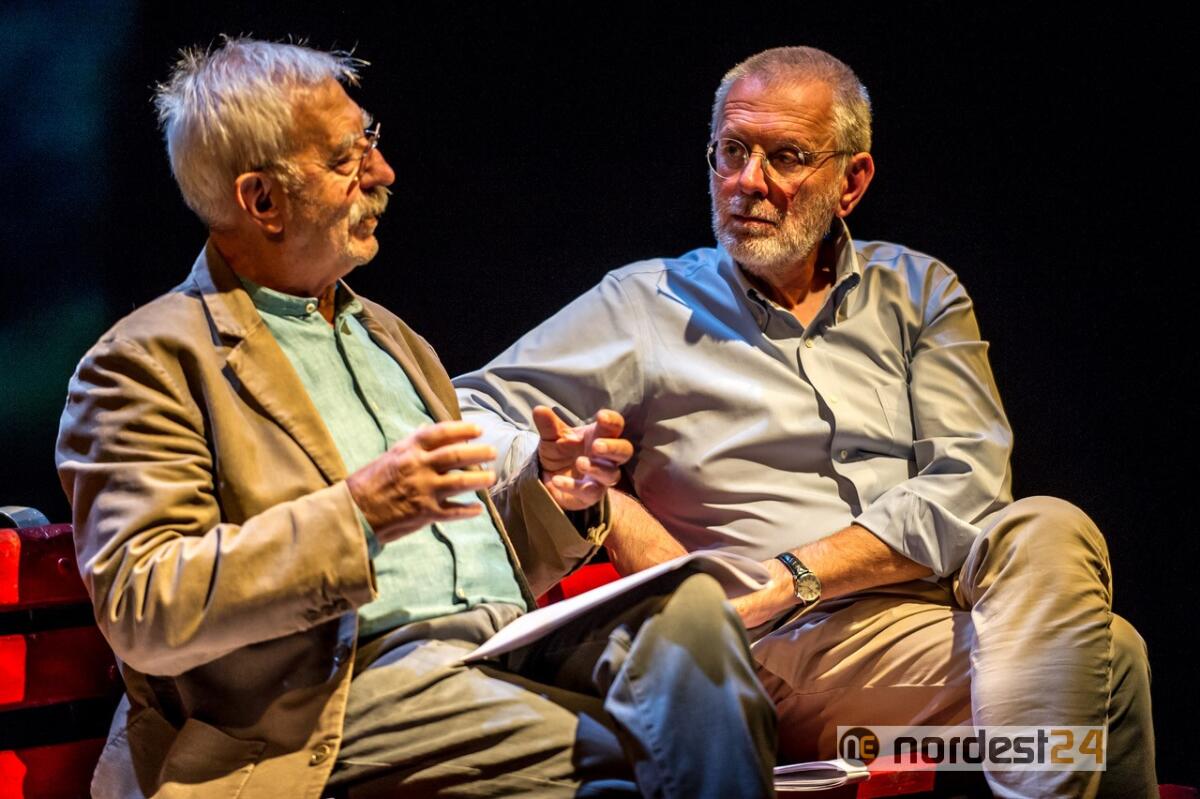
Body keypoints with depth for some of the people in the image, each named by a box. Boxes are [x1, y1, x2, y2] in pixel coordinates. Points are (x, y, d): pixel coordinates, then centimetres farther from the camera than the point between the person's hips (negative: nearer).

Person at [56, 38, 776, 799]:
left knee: (689, 605, -22)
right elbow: (142, 615, -11)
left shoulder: (390, 339, 27)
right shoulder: (148, 363, 1)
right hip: (357, 679, -8)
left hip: (512, 642, 8)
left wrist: (551, 493, 7)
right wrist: (355, 512, -19)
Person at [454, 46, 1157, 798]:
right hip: (780, 651, -3)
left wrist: (794, 575, -10)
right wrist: (607, 511, -10)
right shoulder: (647, 305, 14)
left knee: (1048, 532, -33)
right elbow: (473, 416, 9)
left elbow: (965, 486, 4)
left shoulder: (920, 293, 19)